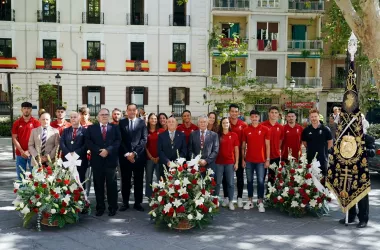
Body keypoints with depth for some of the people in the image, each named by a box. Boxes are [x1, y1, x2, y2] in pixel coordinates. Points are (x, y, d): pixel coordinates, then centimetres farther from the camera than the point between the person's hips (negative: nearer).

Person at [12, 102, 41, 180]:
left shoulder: (36, 122, 0)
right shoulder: (17, 123, 5)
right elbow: (14, 138, 2)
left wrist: (29, 151, -9)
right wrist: (22, 151, -8)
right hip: (20, 154, 2)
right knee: (20, 176, 7)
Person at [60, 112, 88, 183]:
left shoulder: (85, 131, 4)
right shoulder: (66, 131, 16)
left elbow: (86, 144, -7)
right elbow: (61, 143, 4)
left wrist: (75, 153, -15)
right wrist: (68, 153, -11)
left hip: (80, 160, -3)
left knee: (80, 181, 1)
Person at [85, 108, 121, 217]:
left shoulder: (115, 128, 9)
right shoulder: (91, 128, 10)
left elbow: (118, 141, -3)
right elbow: (88, 142, -1)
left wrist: (108, 150, -16)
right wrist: (99, 150, -14)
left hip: (111, 160, -1)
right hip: (97, 160, 1)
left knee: (112, 184, 3)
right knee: (98, 185, 6)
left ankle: (112, 207, 12)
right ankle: (100, 207, 16)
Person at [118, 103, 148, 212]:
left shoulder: (142, 122, 6)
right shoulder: (121, 123, 7)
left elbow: (144, 140, -2)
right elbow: (120, 140, 2)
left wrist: (134, 153, -11)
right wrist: (126, 153, -9)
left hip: (139, 156, 0)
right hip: (125, 156, 0)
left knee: (138, 180, 5)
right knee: (125, 180, 5)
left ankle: (138, 203, 13)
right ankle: (125, 202, 14)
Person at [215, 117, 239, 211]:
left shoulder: (234, 135, 4)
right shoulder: (217, 135, 4)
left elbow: (236, 150, 5)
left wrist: (236, 162, 0)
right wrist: (213, 160, -2)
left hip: (230, 162, 0)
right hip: (219, 162, 0)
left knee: (230, 183, 3)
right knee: (217, 182, 4)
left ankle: (231, 202, 12)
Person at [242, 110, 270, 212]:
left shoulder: (265, 129, 0)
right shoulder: (246, 130, 4)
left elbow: (267, 145, 0)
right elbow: (243, 146, 8)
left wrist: (268, 159, -4)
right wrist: (243, 159, 4)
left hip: (261, 160, -2)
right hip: (249, 160, 2)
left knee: (261, 181, 0)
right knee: (249, 181, 9)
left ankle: (260, 202, 9)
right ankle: (250, 201, 19)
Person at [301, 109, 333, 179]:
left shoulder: (325, 129, -4)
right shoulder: (306, 130, 0)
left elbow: (330, 142, 4)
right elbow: (304, 142, 12)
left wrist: (323, 150, 4)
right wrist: (311, 149, 8)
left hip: (322, 158, -1)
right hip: (310, 158, 1)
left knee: (322, 177, 8)